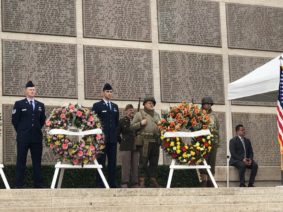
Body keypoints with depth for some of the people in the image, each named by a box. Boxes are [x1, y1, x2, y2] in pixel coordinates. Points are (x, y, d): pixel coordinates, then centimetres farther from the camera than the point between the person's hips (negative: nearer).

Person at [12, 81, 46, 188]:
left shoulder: (40, 105, 12)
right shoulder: (19, 104, 0)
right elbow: (15, 120, 0)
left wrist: (37, 130, 12)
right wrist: (21, 131, 2)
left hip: (37, 137, 4)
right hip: (23, 138, -4)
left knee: (37, 162, 5)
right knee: (21, 162, -1)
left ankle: (38, 185, 8)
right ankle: (19, 185, 1)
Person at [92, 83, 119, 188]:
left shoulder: (115, 106, 17)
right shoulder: (97, 105, 1)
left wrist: (116, 133, 13)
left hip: (113, 138, 5)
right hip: (101, 138, -5)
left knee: (112, 161, 4)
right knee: (101, 161, -4)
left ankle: (112, 183, 8)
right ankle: (100, 184, -2)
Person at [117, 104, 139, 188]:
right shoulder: (122, 121, 2)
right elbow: (117, 134, 4)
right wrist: (121, 142, 3)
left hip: (135, 147, 4)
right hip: (125, 147, -4)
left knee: (135, 166, 6)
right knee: (126, 166, -4)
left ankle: (135, 183, 11)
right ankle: (124, 183, -1)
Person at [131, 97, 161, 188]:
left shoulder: (156, 115, 22)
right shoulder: (139, 114, 6)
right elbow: (133, 126, 2)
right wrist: (141, 123, -13)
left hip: (155, 141, 5)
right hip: (144, 141, -5)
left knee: (154, 162, 6)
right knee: (143, 162, -7)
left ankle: (153, 180, 12)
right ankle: (142, 181, -4)